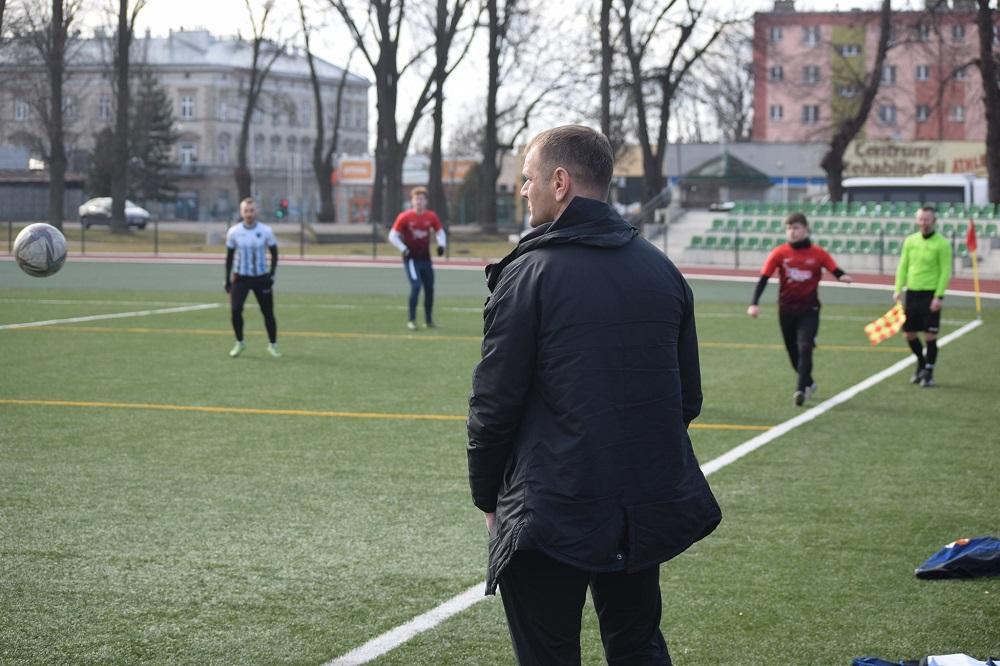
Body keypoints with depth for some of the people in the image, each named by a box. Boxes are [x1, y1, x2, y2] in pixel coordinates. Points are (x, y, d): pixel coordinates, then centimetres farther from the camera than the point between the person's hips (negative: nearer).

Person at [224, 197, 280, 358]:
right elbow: (229, 257, 6)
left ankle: (272, 344, 20)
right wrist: (228, 280, 4)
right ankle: (239, 343, 7)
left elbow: (274, 254, 4)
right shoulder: (233, 232, -4)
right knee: (235, 310, -13)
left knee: (268, 313, 2)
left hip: (261, 277, 0)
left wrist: (271, 274, -7)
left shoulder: (266, 231, -6)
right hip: (241, 277, 0)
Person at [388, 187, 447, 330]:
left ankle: (429, 320, 21)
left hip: (426, 258, 5)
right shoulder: (405, 217, -9)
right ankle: (411, 320, -8)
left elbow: (440, 232, 16)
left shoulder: (431, 216, 2)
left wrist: (441, 244, -3)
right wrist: (403, 248, -17)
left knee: (429, 288, 7)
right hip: (411, 258, -5)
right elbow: (393, 236, -6)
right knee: (416, 285, -17)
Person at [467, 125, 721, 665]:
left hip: (550, 517, -6)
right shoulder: (662, 270, 7)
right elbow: (688, 397, 13)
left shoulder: (529, 274, -12)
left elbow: (494, 405, -12)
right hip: (649, 513, 6)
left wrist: (487, 497, 2)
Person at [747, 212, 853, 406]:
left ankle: (801, 390, -19)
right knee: (794, 352, 12)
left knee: (804, 348, -18)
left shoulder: (818, 253, -4)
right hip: (786, 310, 2)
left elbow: (835, 271, -7)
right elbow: (764, 278, -6)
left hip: (809, 310, -2)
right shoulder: (779, 253, -3)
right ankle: (808, 383, 33)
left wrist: (844, 277, -32)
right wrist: (754, 303, -17)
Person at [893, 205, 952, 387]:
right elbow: (903, 266, 12)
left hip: (930, 295, -5)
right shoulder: (910, 241, 8)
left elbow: (945, 272, -9)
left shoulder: (942, 244, -7)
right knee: (909, 333, 9)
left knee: (930, 336, -3)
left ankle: (928, 373, 8)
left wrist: (939, 296, -16)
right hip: (912, 292, 5)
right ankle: (921, 363, 30)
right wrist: (898, 288, 1)